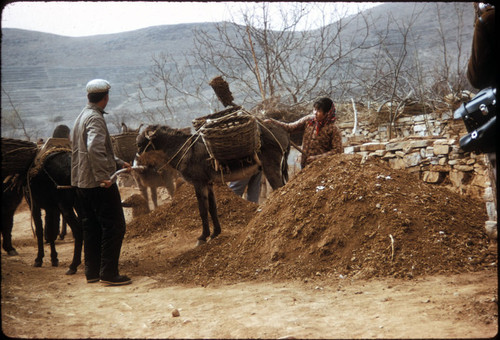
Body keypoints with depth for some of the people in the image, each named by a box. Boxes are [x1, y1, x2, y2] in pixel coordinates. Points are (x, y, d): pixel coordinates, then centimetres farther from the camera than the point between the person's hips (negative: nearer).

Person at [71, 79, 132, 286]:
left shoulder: (82, 116, 17)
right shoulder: (95, 118, -15)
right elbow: (94, 148, -31)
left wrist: (119, 163, 25)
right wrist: (103, 176, -29)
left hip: (82, 182, 10)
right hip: (99, 183, -10)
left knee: (91, 227, 14)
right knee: (114, 226, -3)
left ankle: (92, 272, 19)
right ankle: (109, 273, -3)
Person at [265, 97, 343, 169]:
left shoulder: (333, 130, -12)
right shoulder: (308, 120, 0)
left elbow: (338, 150, -13)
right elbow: (290, 127, 4)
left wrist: (317, 158, -18)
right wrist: (273, 122, -11)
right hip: (305, 165, 4)